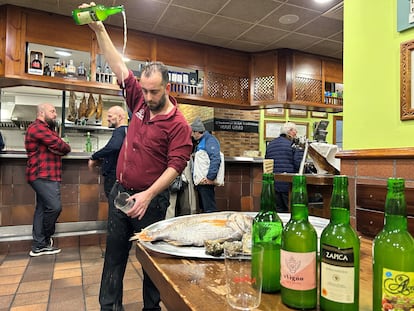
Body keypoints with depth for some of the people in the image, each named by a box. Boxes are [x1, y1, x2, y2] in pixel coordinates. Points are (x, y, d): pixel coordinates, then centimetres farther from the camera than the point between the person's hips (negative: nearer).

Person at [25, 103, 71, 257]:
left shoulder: (48, 129, 24)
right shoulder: (37, 127, -10)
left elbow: (61, 148, 16)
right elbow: (61, 146, -17)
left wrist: (61, 149, -5)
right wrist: (66, 147, 4)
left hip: (46, 175, 10)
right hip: (43, 175, -10)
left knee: (42, 208, 10)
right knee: (54, 206, -15)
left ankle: (38, 245, 15)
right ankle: (45, 240, 5)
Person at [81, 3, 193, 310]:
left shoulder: (178, 124, -13)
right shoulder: (139, 102, 3)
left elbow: (176, 166, -18)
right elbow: (119, 67, 6)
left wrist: (148, 194, -26)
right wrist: (99, 29, 4)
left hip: (151, 198, -5)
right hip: (121, 190, 6)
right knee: (114, 254, 13)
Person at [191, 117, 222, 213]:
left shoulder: (209, 140, -8)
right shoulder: (200, 142, 22)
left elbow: (216, 159, -20)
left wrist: (210, 178, -23)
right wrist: (195, 178, 19)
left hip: (206, 182, -10)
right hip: (200, 182, 10)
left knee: (209, 210, -7)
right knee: (203, 209, 15)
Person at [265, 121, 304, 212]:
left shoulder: (270, 144, 12)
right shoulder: (293, 145, -6)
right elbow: (299, 164, -11)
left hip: (273, 184, 6)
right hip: (288, 184, -6)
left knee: (279, 210, 12)